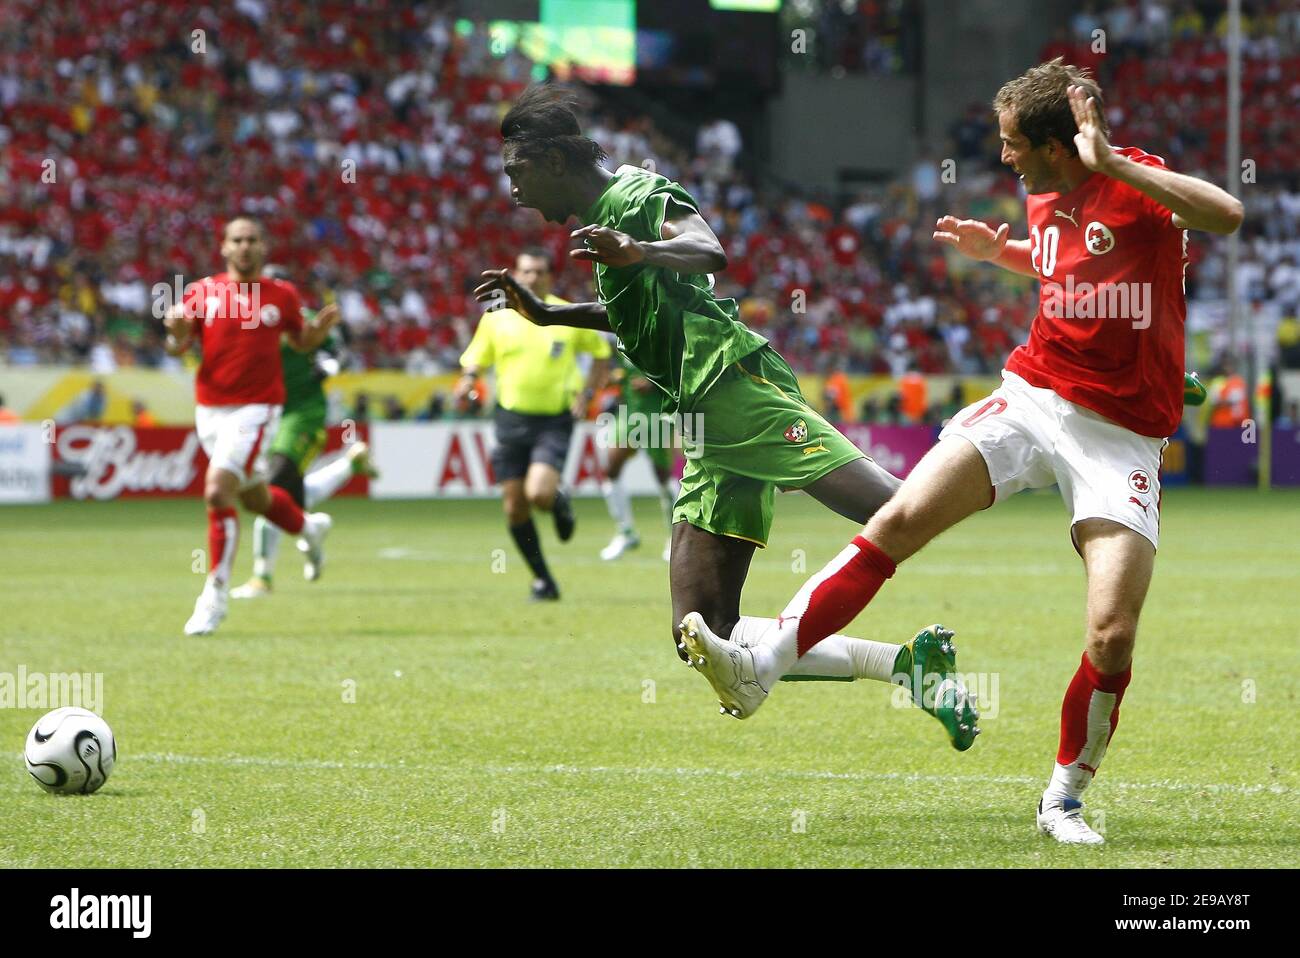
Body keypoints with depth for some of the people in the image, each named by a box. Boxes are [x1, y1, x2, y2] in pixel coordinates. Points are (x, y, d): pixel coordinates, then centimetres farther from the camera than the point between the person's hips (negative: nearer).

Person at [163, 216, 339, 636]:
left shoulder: (281, 295, 0)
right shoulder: (202, 292, 2)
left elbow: (302, 341, 15)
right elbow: (177, 347, 3)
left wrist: (322, 326, -7)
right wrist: (176, 333, -21)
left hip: (256, 408, -4)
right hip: (210, 408, 4)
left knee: (217, 492, -20)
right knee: (254, 496, 18)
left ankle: (215, 594, -12)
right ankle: (309, 527, 51)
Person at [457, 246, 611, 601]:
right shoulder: (496, 318, 2)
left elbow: (601, 353, 12)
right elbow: (476, 358, 12)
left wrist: (586, 393, -1)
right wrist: (468, 380, -11)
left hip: (554, 420, -2)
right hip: (511, 420, 2)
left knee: (539, 494, -23)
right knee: (515, 507, -1)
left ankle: (559, 502, 16)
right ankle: (543, 581, 15)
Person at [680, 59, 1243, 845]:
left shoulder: (1135, 183, -12)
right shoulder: (1046, 201, 10)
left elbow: (1227, 215, -34)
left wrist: (1112, 162, -35)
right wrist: (996, 251, 18)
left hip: (1121, 439, -5)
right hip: (1032, 397, 5)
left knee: (1113, 634, -15)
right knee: (899, 520, -14)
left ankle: (1064, 801, 6)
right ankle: (760, 667, -14)